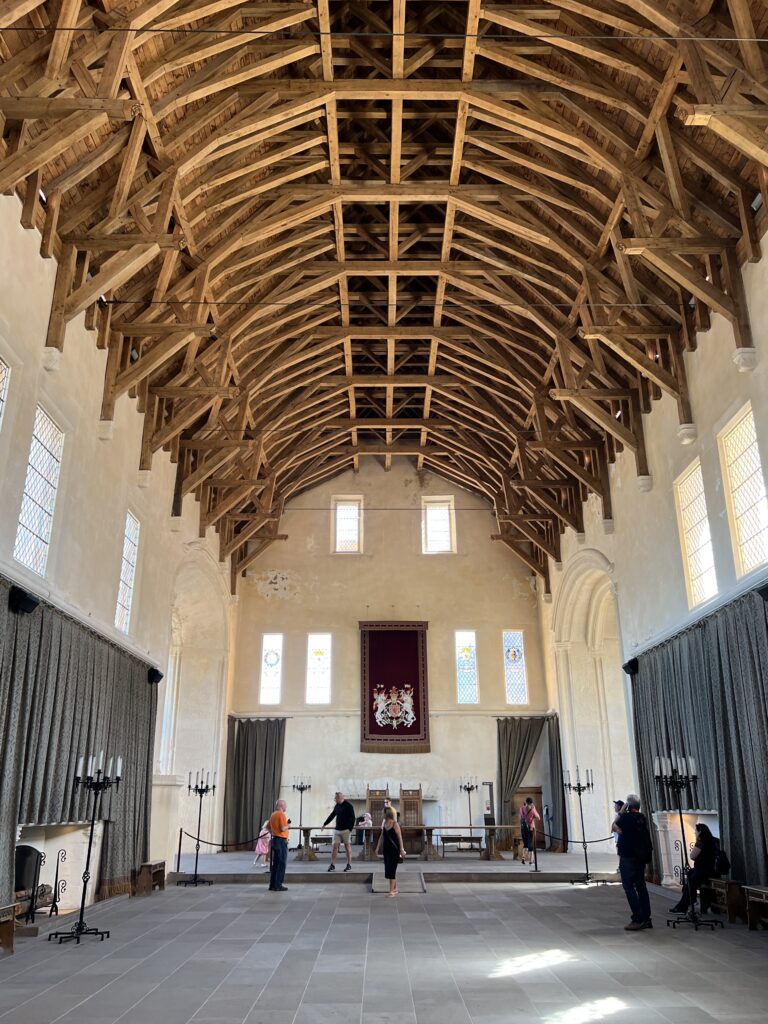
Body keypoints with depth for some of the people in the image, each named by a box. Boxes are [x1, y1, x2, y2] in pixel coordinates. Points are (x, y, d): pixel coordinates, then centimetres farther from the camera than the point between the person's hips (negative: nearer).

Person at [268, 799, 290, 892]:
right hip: (281, 841, -9)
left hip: (275, 840, 9)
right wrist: (288, 824, -5)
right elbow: (283, 828, -23)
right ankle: (278, 886, -3)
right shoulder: (281, 814, -15)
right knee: (282, 864, -3)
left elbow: (269, 828, 20)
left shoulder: (273, 814, 13)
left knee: (275, 863, 13)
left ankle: (272, 885, 15)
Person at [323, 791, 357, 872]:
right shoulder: (336, 806, 10)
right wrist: (325, 824, 24)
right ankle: (332, 865, 4)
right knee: (335, 846, 1)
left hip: (345, 830, -6)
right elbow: (332, 815, 22)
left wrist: (350, 828, -18)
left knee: (347, 846, 2)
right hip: (337, 830, 6)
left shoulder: (348, 806, -10)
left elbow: (352, 818, -12)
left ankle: (349, 865, 11)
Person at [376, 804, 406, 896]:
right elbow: (381, 837, 12)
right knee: (388, 869, 12)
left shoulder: (395, 824, -14)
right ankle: (395, 888, 25)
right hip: (386, 849, 7)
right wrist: (378, 847, 9)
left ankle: (391, 890, -1)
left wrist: (401, 850, -15)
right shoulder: (384, 824, 5)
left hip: (394, 850, -7)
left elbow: (400, 838, -13)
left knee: (391, 869, -7)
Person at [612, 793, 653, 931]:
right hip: (641, 857, 8)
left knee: (629, 887, -3)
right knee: (641, 887, 13)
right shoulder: (641, 818, 5)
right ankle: (646, 918, 17)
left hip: (628, 857, -8)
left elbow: (615, 828, -4)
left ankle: (638, 919, -7)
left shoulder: (626, 817, -16)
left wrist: (621, 811, -4)